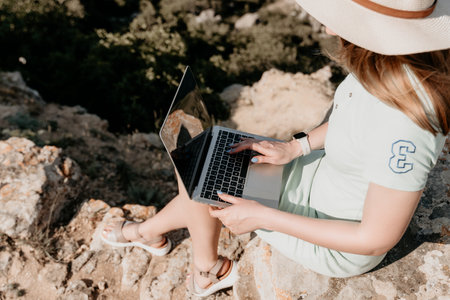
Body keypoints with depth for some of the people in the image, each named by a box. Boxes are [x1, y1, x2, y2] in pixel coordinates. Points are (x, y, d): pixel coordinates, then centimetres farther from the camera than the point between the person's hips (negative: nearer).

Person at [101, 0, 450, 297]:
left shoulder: (401, 126, -40)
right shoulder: (386, 61, -15)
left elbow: (377, 239, -27)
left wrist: (261, 216, -24)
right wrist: (294, 147, -3)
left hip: (341, 246, -7)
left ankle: (208, 269, 30)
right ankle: (149, 230, 40)